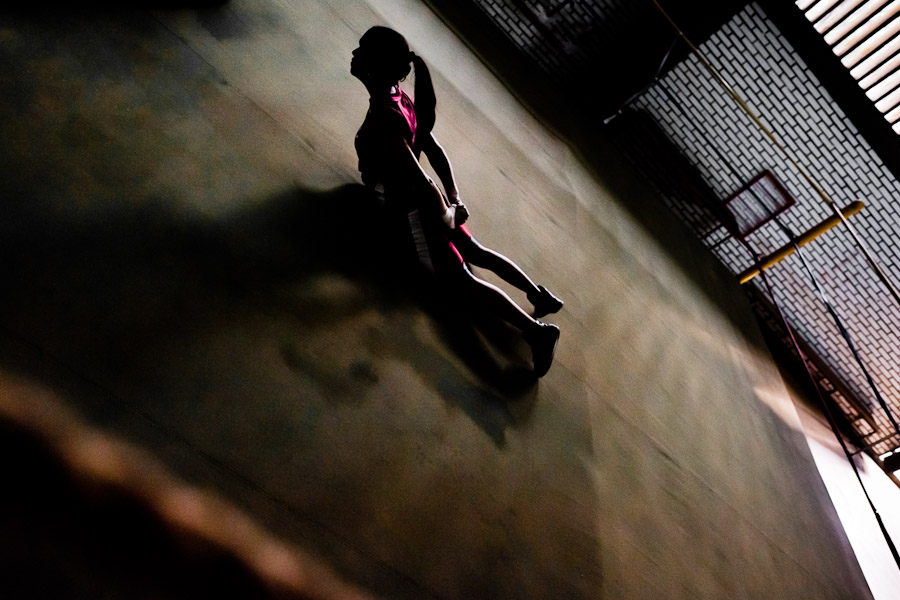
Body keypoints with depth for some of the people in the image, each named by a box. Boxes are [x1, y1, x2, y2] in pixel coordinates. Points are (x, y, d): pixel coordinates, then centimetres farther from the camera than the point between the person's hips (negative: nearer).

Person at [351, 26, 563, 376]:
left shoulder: (383, 121, -26)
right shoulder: (399, 97, 2)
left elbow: (421, 181, -27)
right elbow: (435, 150, 7)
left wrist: (445, 219, -13)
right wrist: (454, 201, 9)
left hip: (413, 211, -9)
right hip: (423, 205, 9)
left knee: (463, 281, -3)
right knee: (475, 252, 22)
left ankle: (536, 331, -3)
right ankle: (540, 295, 28)